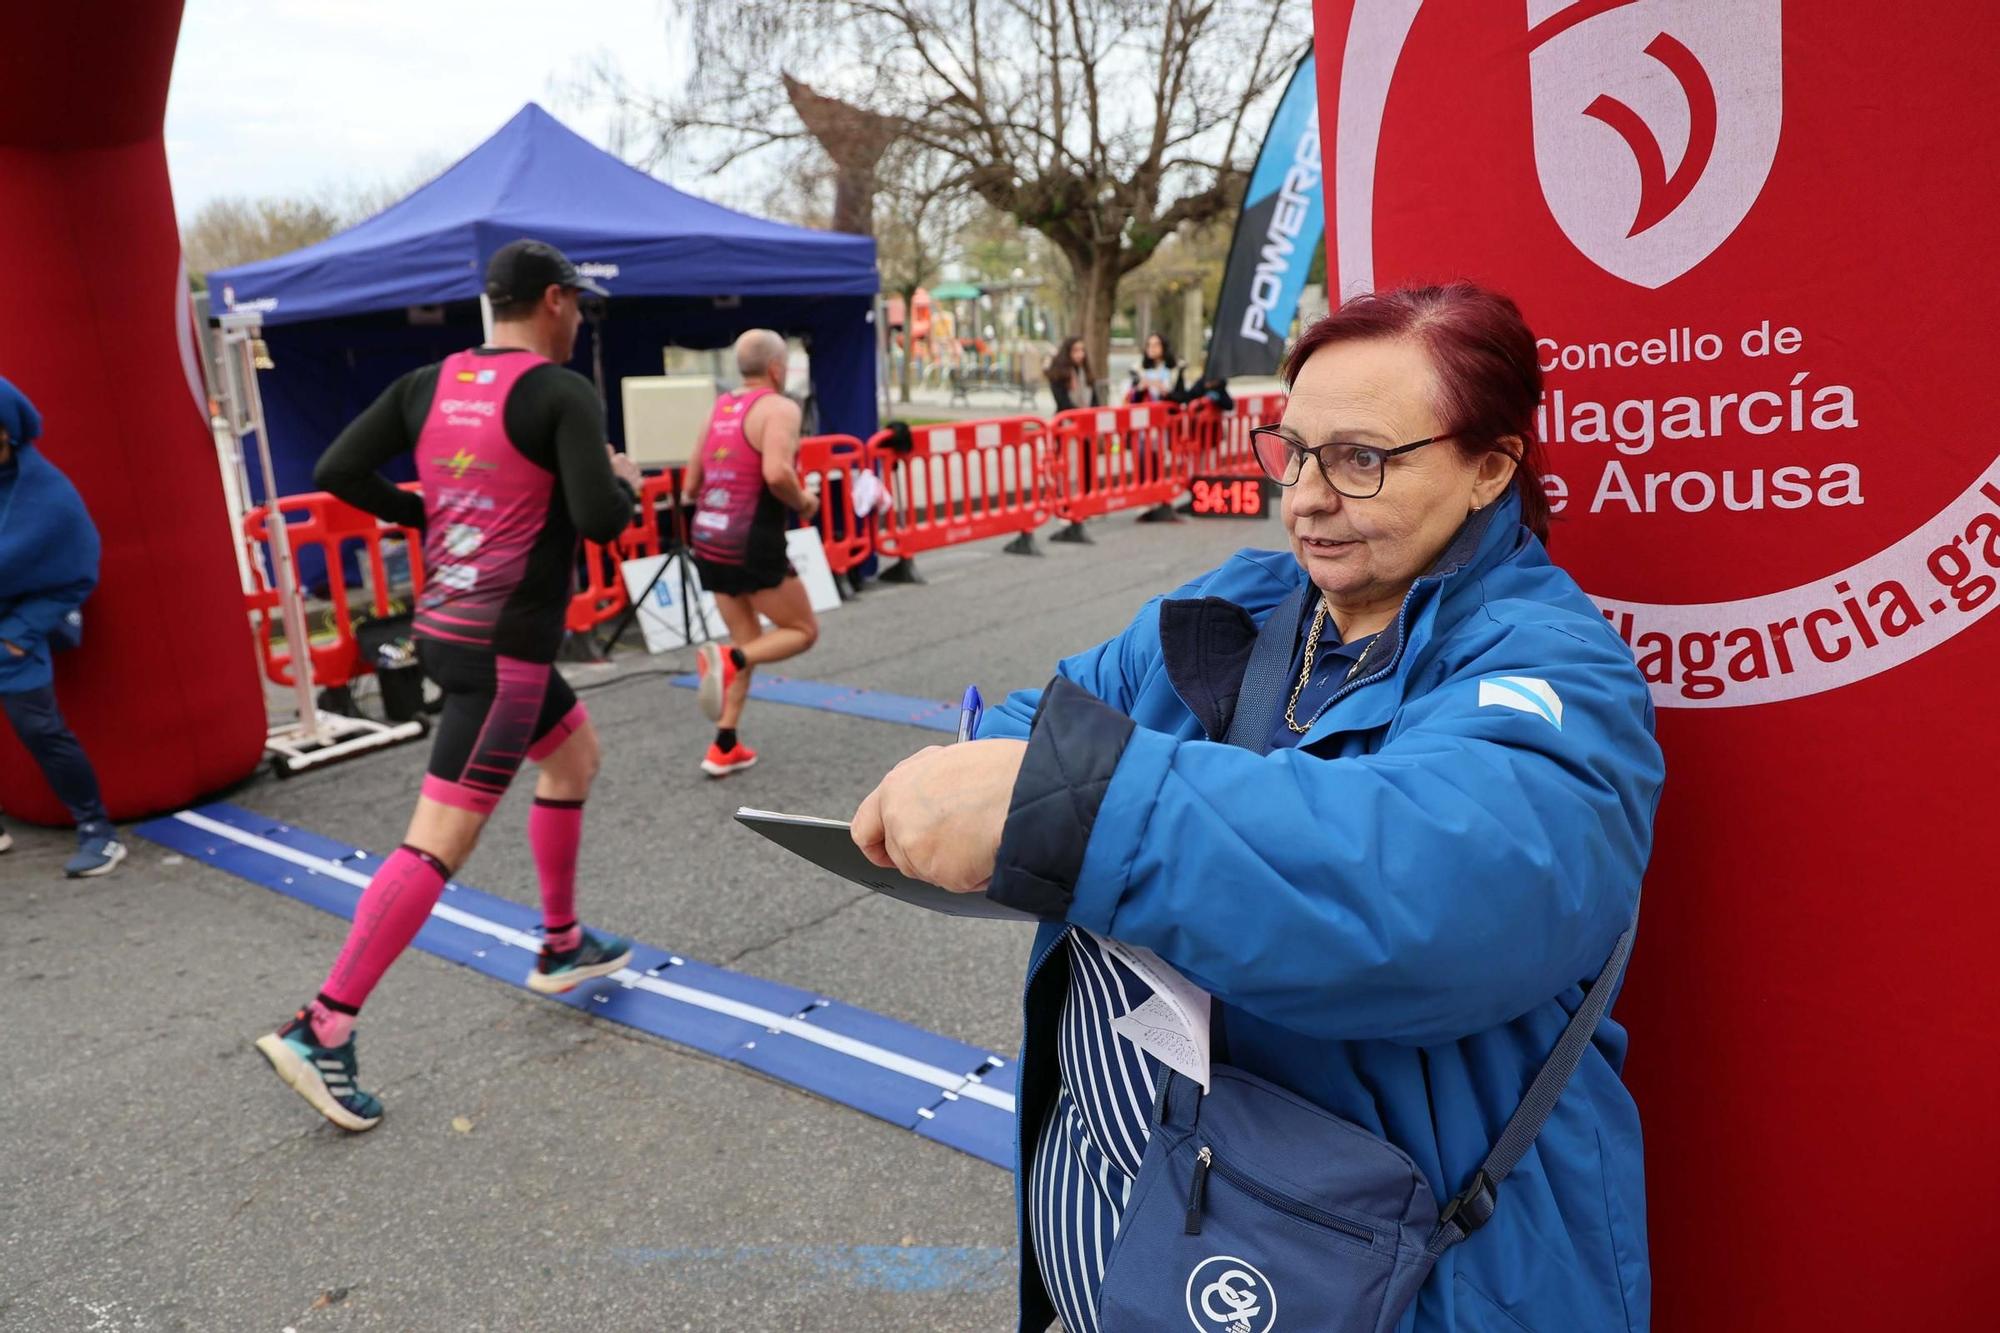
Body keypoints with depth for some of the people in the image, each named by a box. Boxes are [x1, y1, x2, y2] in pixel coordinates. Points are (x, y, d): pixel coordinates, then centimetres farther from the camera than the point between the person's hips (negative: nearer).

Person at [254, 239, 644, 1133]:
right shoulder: (563, 394, -12)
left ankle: (561, 947, 35)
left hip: (446, 625, 9)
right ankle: (322, 1028, -4)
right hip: (504, 648, -9)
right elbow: (599, 520, -20)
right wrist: (626, 483, 1)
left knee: (575, 756, 25)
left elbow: (337, 472, 4)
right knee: (439, 844, -6)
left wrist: (424, 516, 16)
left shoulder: (428, 383, 7)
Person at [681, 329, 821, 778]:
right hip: (752, 545, -7)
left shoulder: (720, 408, 14)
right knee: (803, 630, 10)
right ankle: (728, 658, -16)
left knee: (748, 643, 19)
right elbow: (776, 473, -26)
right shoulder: (779, 407, -8)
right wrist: (803, 502, -8)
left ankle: (725, 748, 15)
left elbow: (690, 487, 17)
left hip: (708, 541, 7)